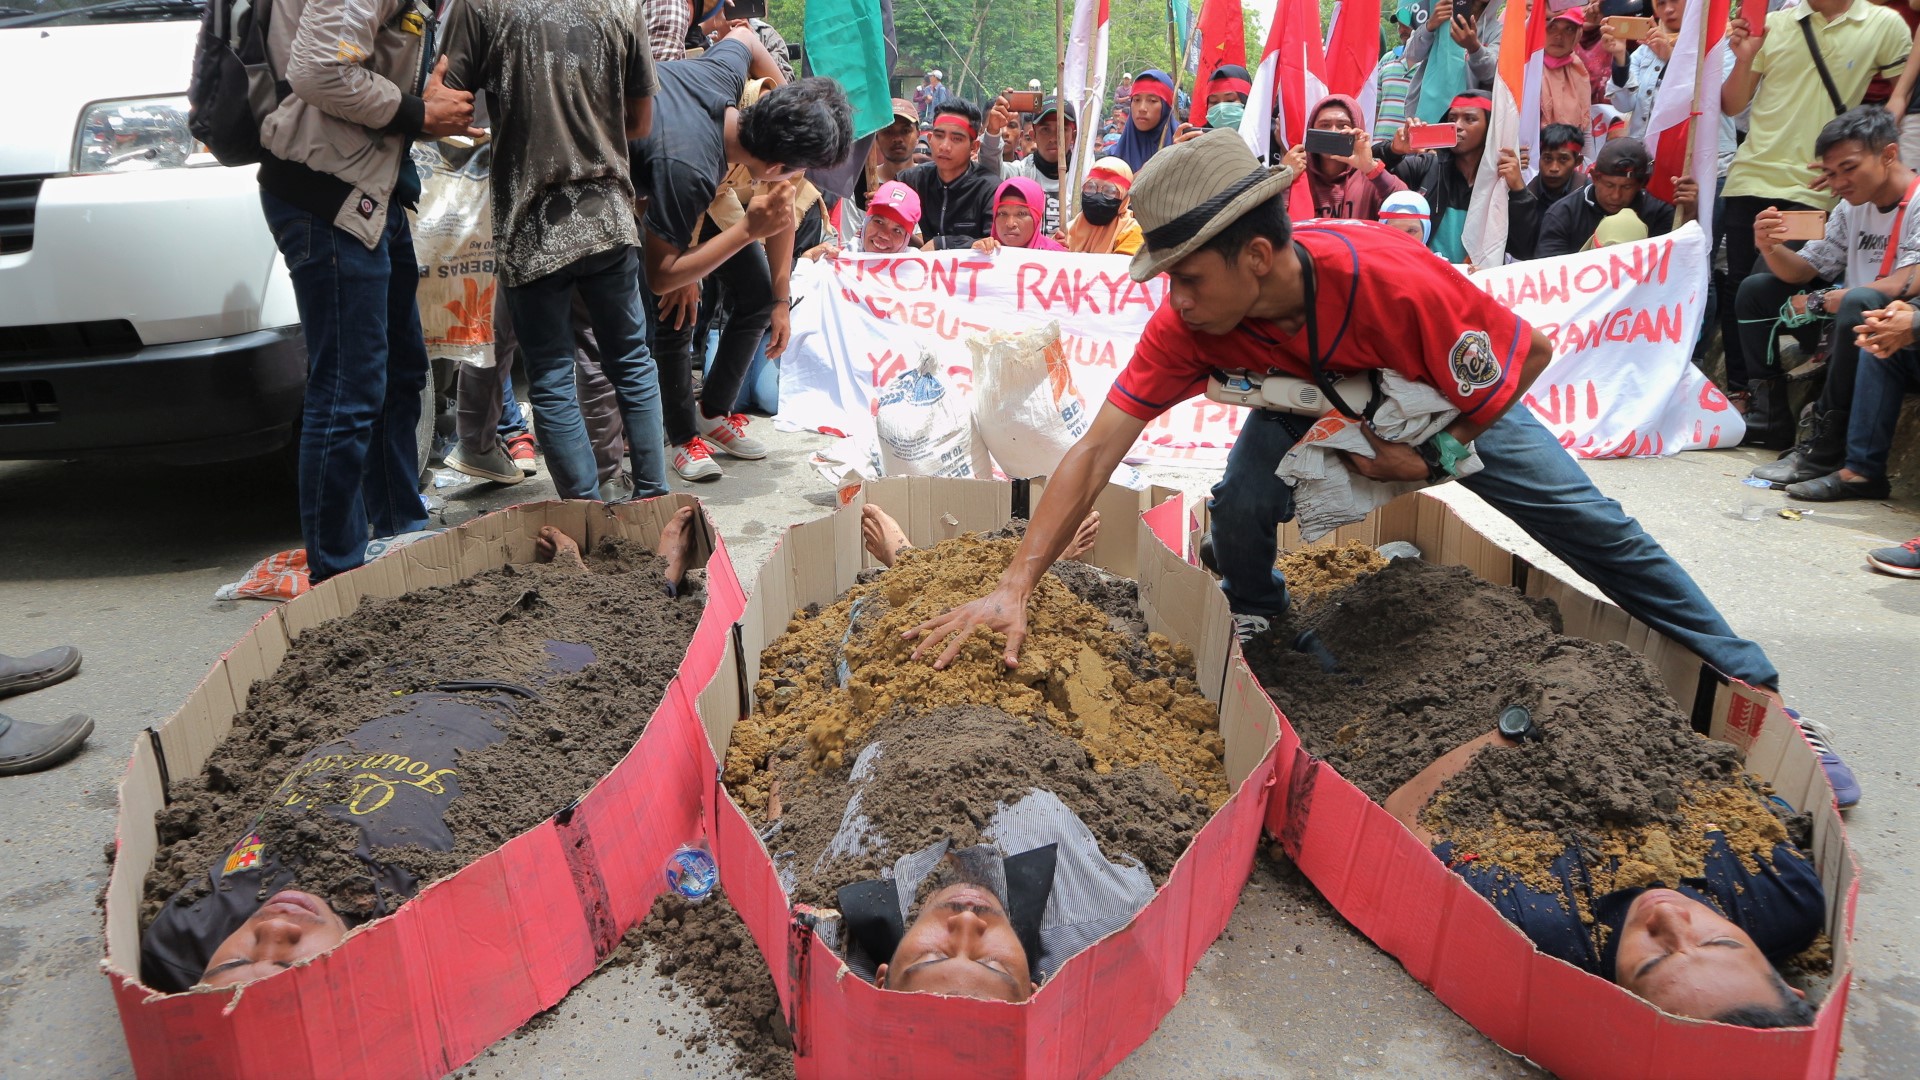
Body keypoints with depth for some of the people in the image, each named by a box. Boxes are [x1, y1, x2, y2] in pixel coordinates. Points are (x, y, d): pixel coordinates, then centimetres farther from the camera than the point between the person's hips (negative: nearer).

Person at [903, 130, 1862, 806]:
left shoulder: (1397, 283, -43)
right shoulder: (1189, 317, -33)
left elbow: (1531, 351, -25)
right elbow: (1097, 448, -36)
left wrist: (1432, 458, -26)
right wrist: (1016, 588, -43)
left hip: (1448, 396, -2)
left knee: (1582, 519, -4)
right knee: (1240, 508, -24)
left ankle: (1750, 688, 11)